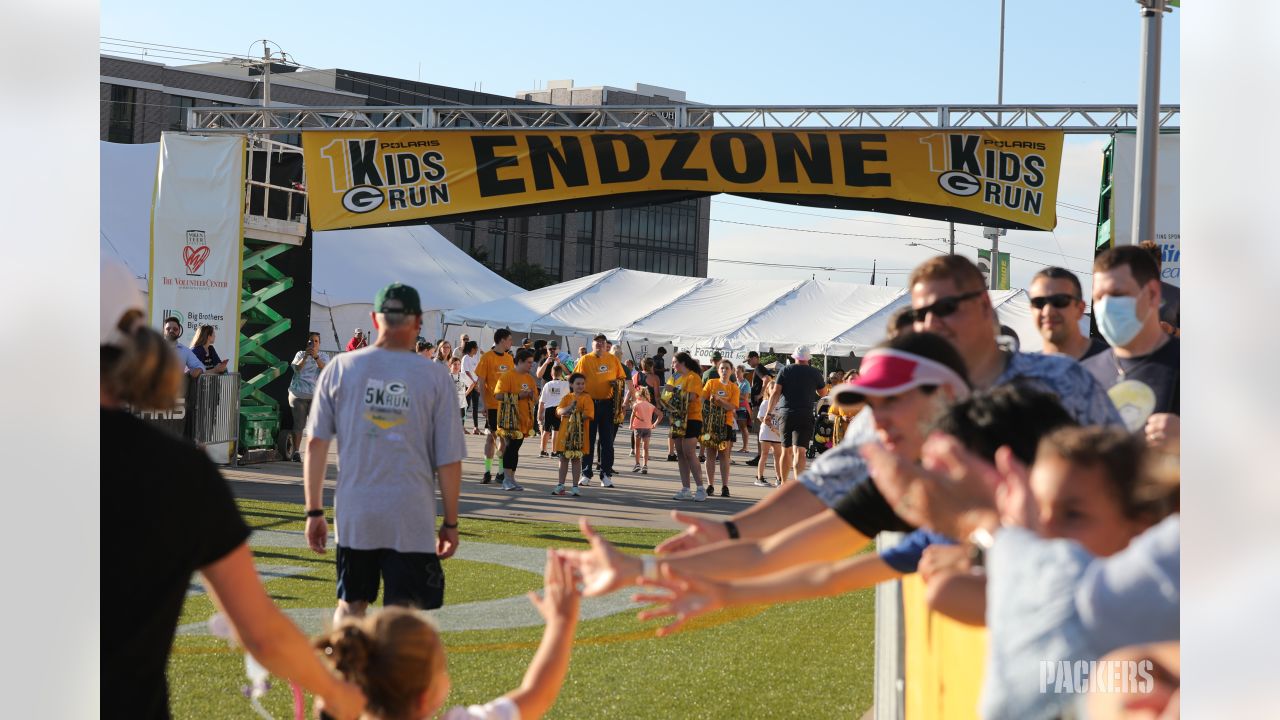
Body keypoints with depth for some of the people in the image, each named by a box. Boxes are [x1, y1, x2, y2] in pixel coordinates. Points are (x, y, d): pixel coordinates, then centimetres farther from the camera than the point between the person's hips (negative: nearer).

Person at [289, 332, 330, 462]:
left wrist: (315, 357, -28)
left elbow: (325, 369, -12)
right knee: (298, 423, 2)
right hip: (299, 394, 0)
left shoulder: (324, 356, 9)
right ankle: (296, 451, 7)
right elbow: (296, 368, -8)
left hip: (316, 395, 0)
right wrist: (305, 357, -24)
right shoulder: (300, 354, 10)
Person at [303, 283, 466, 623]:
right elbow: (449, 460, -1)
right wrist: (450, 522, 8)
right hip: (412, 519, -2)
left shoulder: (341, 367, 3)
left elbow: (316, 444, 2)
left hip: (354, 514, 2)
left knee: (351, 605, 16)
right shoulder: (435, 376, -1)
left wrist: (314, 511, 8)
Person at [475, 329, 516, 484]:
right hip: (492, 405, -5)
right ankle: (487, 472, 2)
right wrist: (484, 404, -12)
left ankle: (501, 471, 13)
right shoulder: (487, 357, -6)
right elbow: (481, 382, -6)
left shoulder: (509, 358, 10)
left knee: (504, 437, 6)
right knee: (491, 436, -2)